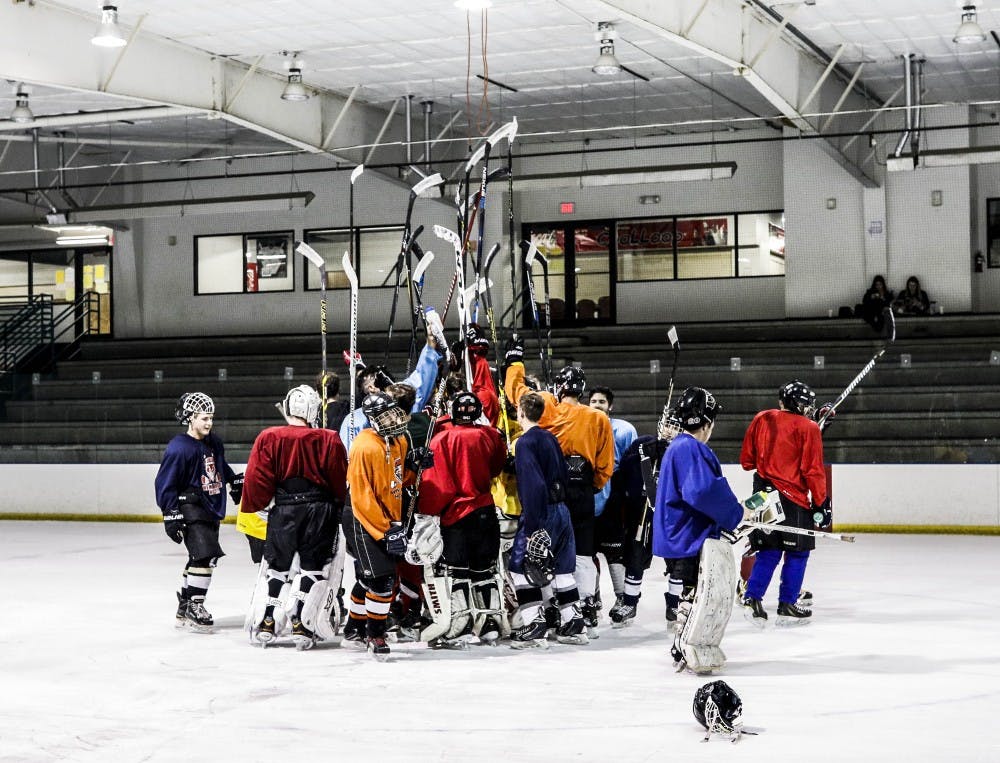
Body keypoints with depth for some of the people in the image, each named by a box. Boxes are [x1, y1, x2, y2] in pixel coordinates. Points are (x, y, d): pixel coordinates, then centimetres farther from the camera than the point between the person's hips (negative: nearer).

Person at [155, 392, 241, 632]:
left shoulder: (214, 443, 9)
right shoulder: (178, 448, -15)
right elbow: (165, 484, -14)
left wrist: (236, 480, 26)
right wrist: (171, 515, -17)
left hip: (211, 509, 8)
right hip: (190, 508, -8)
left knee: (202, 558, 12)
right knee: (205, 555, -18)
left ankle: (184, 607, 23)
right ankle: (194, 606, -10)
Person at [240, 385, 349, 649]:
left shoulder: (269, 438, -5)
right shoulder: (330, 441, -4)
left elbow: (257, 480, -4)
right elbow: (341, 484, 1)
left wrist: (253, 508, 11)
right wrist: (339, 509, 18)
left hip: (284, 509, 1)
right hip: (321, 510, 0)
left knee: (277, 565, 15)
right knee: (313, 567, 8)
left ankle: (267, 622, 16)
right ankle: (301, 624, 3)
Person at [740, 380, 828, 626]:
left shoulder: (762, 419, 6)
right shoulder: (808, 428, -8)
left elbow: (746, 460, 8)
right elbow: (813, 470, -12)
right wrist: (821, 502, -4)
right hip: (793, 498, -5)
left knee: (769, 551, 13)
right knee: (797, 553, 7)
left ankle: (752, 598, 2)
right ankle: (787, 605, 10)